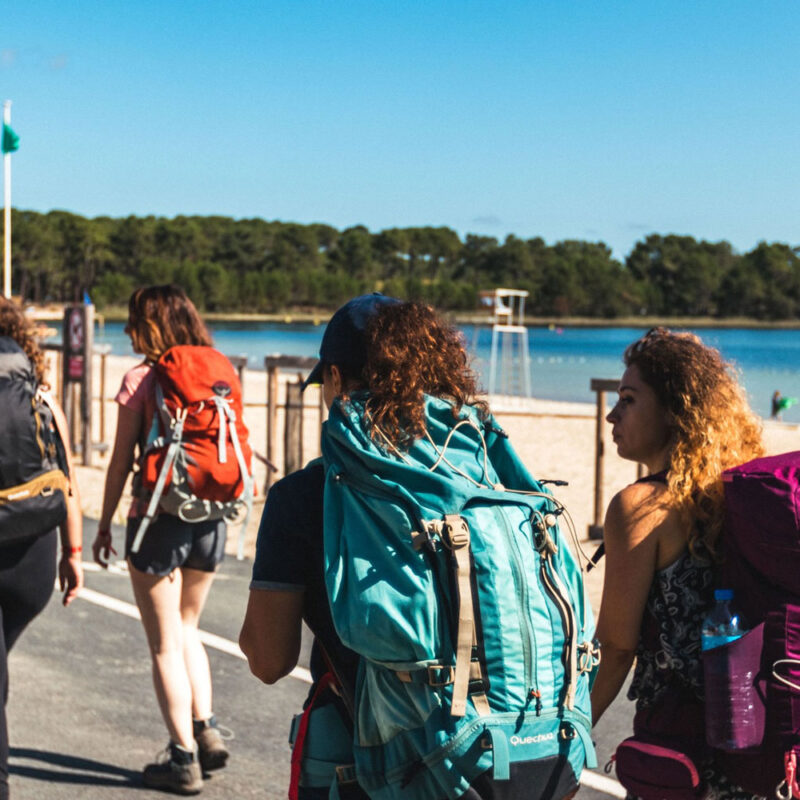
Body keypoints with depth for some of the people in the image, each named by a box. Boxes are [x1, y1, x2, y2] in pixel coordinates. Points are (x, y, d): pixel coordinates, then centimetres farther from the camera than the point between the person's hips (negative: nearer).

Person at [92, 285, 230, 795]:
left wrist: (104, 525, 3)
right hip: (211, 520, 5)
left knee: (166, 644, 5)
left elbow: (122, 462, -6)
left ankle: (184, 759, 8)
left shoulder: (141, 380, -8)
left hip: (159, 518, -5)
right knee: (186, 629, 23)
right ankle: (206, 729, 13)